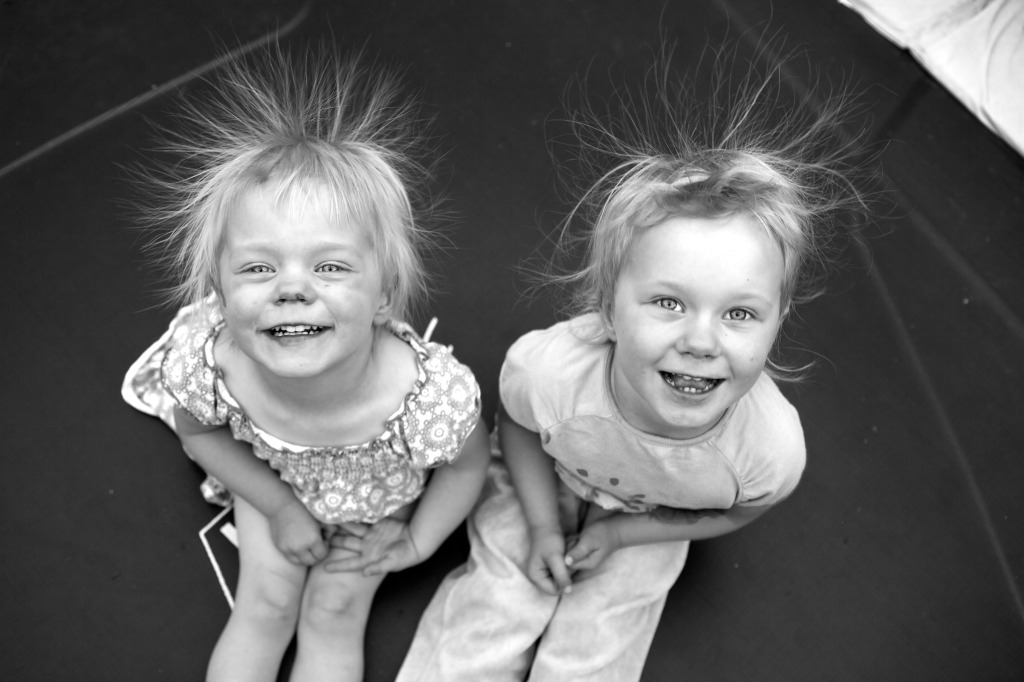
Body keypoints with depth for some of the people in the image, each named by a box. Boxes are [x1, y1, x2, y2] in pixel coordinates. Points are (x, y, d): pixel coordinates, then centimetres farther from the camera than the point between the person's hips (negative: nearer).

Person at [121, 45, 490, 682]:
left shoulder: (436, 394, -43)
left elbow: (467, 464, -18)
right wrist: (281, 509, -11)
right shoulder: (206, 363, -37)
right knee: (264, 606, 4)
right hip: (274, 480, 1)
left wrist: (413, 543, -9)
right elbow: (199, 432, -11)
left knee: (334, 616, 2)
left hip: (380, 494, -1)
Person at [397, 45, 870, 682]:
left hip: (647, 526, 1)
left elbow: (732, 514, -10)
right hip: (541, 490, 0)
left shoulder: (773, 449, -37)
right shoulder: (544, 368, -40)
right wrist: (542, 524, -13)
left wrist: (619, 533, -14)